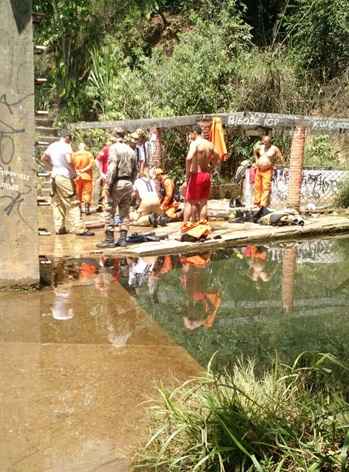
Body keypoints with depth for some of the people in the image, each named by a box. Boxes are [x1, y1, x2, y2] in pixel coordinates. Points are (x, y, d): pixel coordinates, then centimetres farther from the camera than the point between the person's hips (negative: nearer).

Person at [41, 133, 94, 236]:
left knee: (57, 204, 13)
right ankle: (79, 229, -8)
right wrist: (73, 172, -10)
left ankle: (59, 228, 16)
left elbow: (43, 158, 22)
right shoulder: (66, 146, -11)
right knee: (73, 204, -6)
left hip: (54, 176, 8)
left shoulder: (52, 146, 12)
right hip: (64, 177, -8)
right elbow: (68, 161, -24)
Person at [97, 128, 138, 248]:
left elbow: (112, 167, -17)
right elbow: (135, 171, 14)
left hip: (117, 183, -6)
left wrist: (108, 184, -16)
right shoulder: (131, 151, 12)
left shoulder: (114, 148, -8)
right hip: (128, 183, 7)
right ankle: (123, 239, 11)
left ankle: (109, 239, -1)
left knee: (109, 212, 0)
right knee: (125, 212, 10)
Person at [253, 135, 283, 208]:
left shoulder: (274, 149, -6)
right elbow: (255, 151, 29)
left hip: (267, 170, -5)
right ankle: (257, 202, 20)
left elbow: (280, 159, 3)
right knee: (257, 186, 9)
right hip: (259, 169, 5)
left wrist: (272, 163, 0)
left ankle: (264, 204, -6)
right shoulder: (261, 147, 7)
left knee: (266, 187, -8)